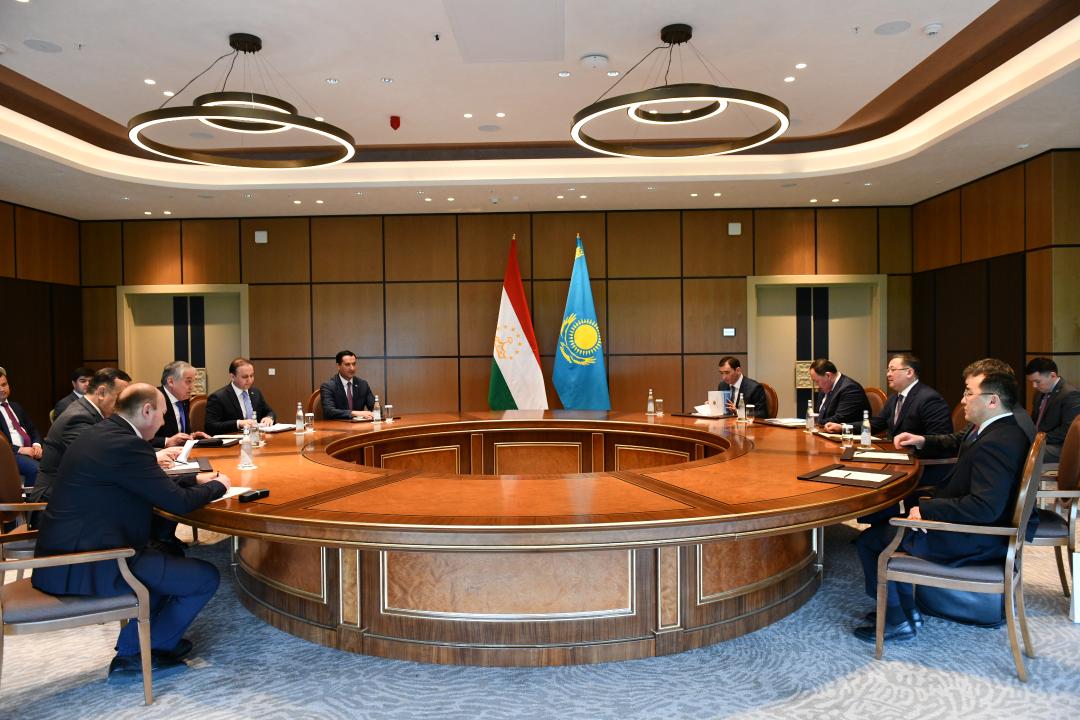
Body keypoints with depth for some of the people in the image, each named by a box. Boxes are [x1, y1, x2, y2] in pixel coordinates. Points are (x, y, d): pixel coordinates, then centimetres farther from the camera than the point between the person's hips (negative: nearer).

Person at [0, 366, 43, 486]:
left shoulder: (16, 406, 23)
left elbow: (33, 429, 20)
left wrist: (37, 444, -1)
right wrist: (19, 449, -16)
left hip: (30, 448, 5)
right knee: (36, 468, -33)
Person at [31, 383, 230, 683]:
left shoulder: (100, 433, 10)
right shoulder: (125, 445, -20)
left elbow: (149, 486, 22)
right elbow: (177, 502, -17)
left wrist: (197, 479, 21)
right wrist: (217, 485, 2)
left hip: (64, 556, 11)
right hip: (85, 569, -11)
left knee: (173, 561, 26)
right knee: (206, 576, -6)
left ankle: (133, 645, 27)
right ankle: (136, 657, 10)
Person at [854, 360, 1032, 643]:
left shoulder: (996, 444, -29)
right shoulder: (999, 427, 4)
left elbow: (986, 507, -37)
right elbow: (957, 442, 24)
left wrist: (926, 509, -29)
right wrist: (923, 441, 8)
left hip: (974, 542, -11)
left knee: (869, 540, -2)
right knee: (886, 522, 21)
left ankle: (897, 622, 12)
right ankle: (905, 608, 25)